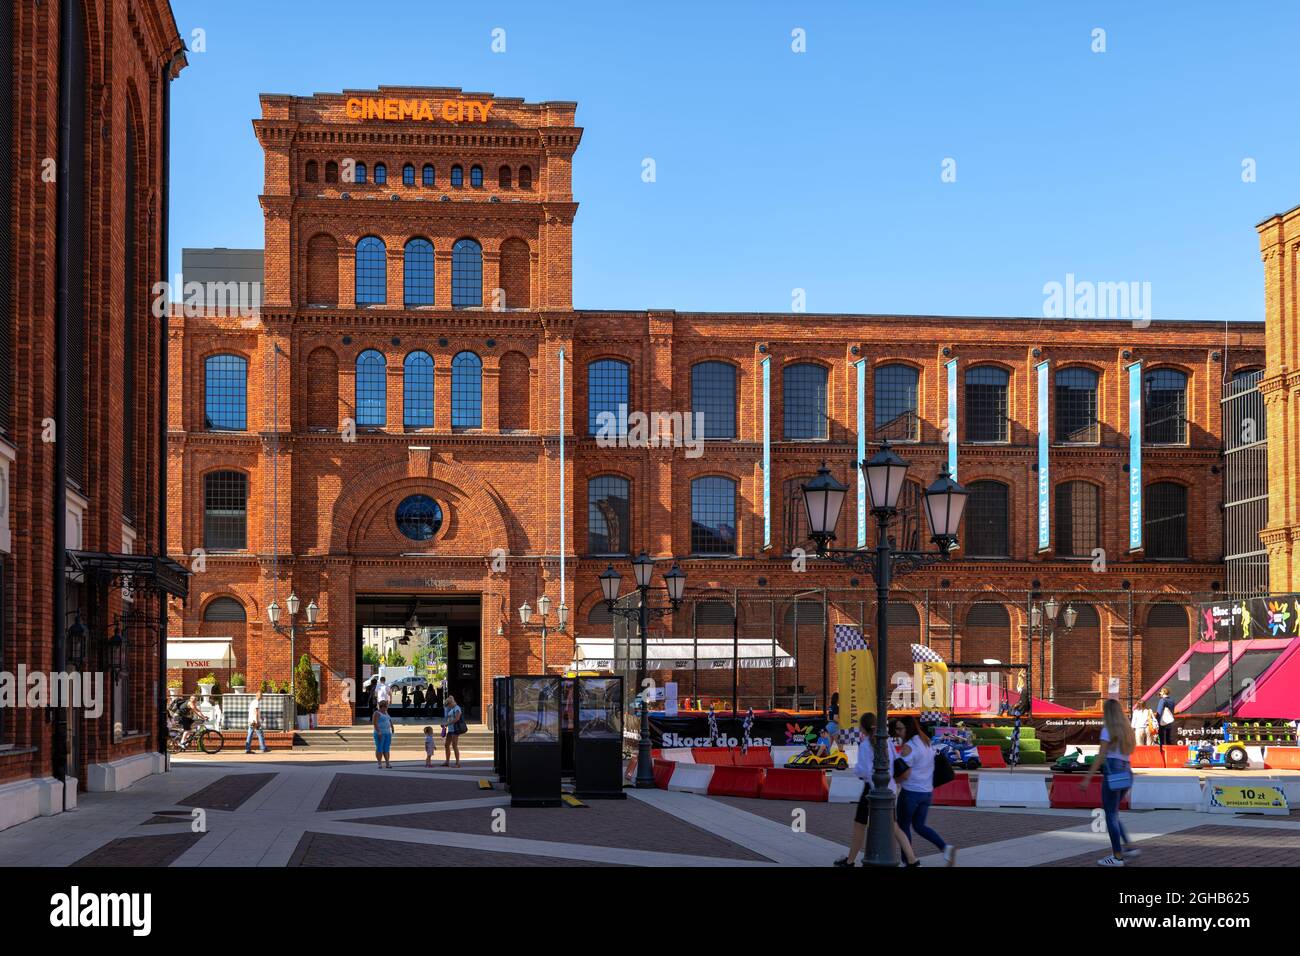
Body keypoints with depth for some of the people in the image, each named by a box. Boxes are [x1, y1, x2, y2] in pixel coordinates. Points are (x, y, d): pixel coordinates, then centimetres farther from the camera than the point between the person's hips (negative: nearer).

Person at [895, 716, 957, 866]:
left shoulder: (908, 747, -19)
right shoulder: (928, 743, 7)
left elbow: (905, 775, -22)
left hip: (911, 792, -8)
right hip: (927, 791, 8)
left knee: (903, 826, 10)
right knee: (919, 825, 17)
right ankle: (945, 847, -1)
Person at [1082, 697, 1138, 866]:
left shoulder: (1107, 730, -9)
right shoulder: (1127, 730, 13)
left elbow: (1100, 757, -16)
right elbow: (1128, 754, 17)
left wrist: (1087, 778, -17)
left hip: (1112, 775, -8)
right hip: (1126, 775, 8)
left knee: (1111, 816, 0)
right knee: (1112, 814, 19)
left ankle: (1117, 857, 1)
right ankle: (1129, 847, 12)